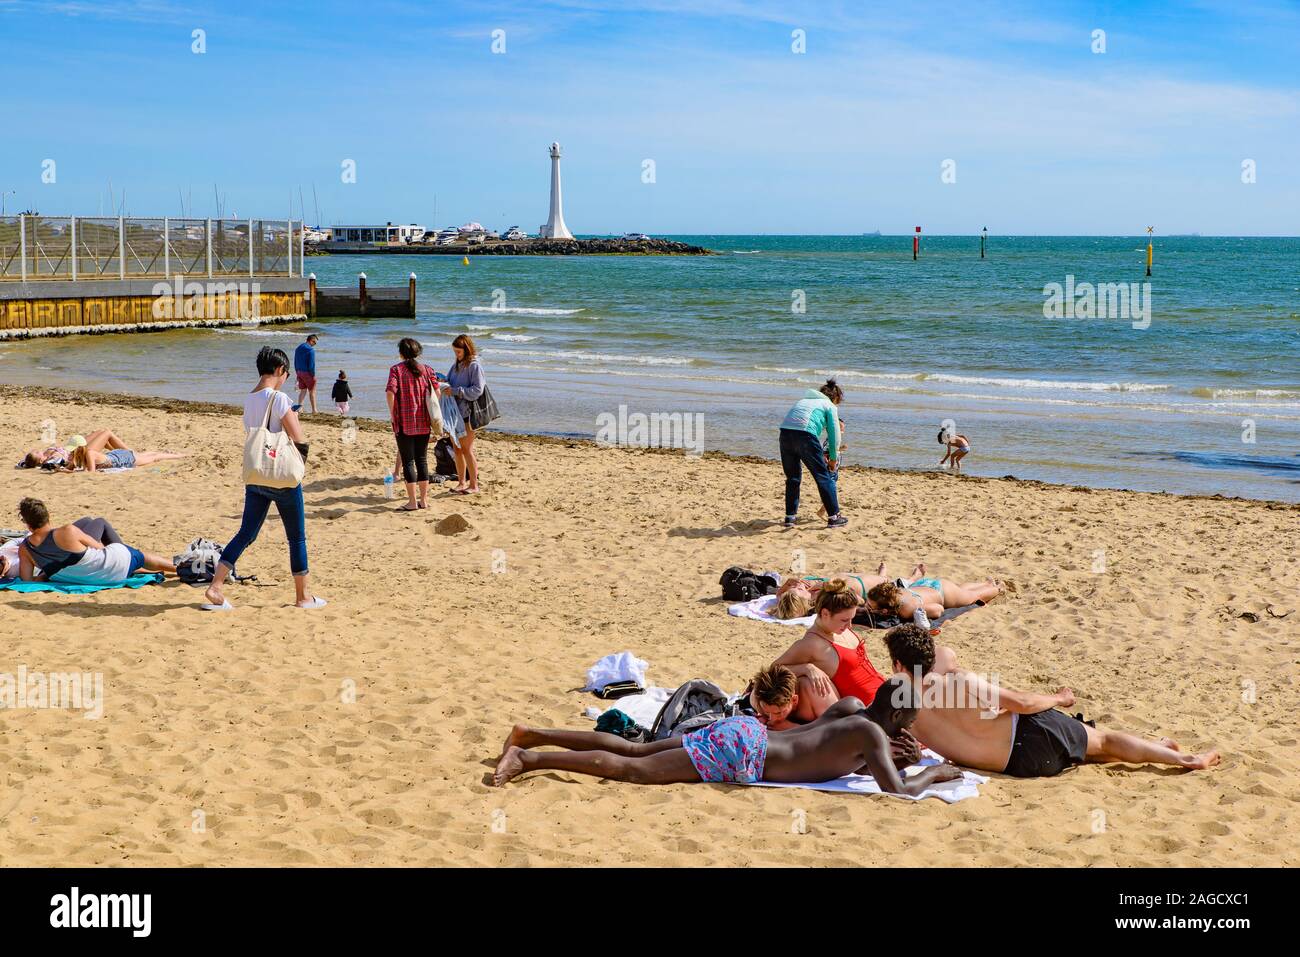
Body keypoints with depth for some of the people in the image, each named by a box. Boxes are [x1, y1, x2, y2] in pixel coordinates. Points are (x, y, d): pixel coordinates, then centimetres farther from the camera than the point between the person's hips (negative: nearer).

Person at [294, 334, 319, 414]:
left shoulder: (298, 348, 9)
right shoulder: (311, 350, -17)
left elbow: (295, 362, 14)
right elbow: (311, 364, -20)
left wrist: (297, 373, 18)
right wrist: (313, 375, -10)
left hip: (299, 372, 7)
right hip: (308, 373, -7)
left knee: (303, 390, 15)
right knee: (312, 391, 4)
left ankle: (299, 406, 6)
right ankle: (314, 410, 8)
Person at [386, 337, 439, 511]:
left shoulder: (396, 370, -6)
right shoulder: (426, 369, 5)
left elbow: (391, 392, -18)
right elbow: (437, 391, 3)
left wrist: (392, 414, -6)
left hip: (404, 422, -4)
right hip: (423, 422, 4)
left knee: (408, 461, 1)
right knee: (422, 459, 12)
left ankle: (412, 502, 1)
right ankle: (424, 499, 15)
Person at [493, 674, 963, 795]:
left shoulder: (850, 707, 15)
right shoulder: (873, 734, -11)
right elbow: (897, 790, -22)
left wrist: (887, 754, 26)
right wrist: (934, 774, -3)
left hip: (740, 731, 8)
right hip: (741, 752, -8)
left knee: (633, 749, 10)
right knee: (633, 769, -11)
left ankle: (532, 734, 10)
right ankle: (528, 758, -17)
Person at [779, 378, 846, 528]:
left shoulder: (804, 399, 34)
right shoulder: (829, 406, 16)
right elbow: (834, 434, 10)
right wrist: (833, 458, 23)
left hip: (785, 432, 6)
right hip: (805, 436, -5)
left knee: (792, 477, 20)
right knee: (824, 477, 6)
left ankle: (790, 516, 20)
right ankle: (833, 517, 9)